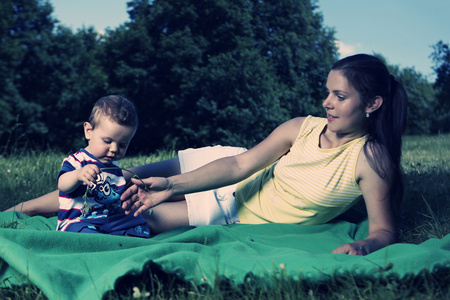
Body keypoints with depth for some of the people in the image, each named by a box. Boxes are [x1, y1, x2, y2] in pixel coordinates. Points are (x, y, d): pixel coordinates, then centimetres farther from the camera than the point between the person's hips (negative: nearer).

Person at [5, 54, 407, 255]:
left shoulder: (371, 159, -20)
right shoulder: (302, 129, -11)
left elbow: (384, 229, -21)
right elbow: (241, 163, -15)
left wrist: (362, 247, -46)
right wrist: (171, 185, -24)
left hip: (239, 222, -3)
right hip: (233, 180, 3)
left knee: (146, 216, -6)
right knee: (135, 182, -5)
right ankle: (21, 209, 11)